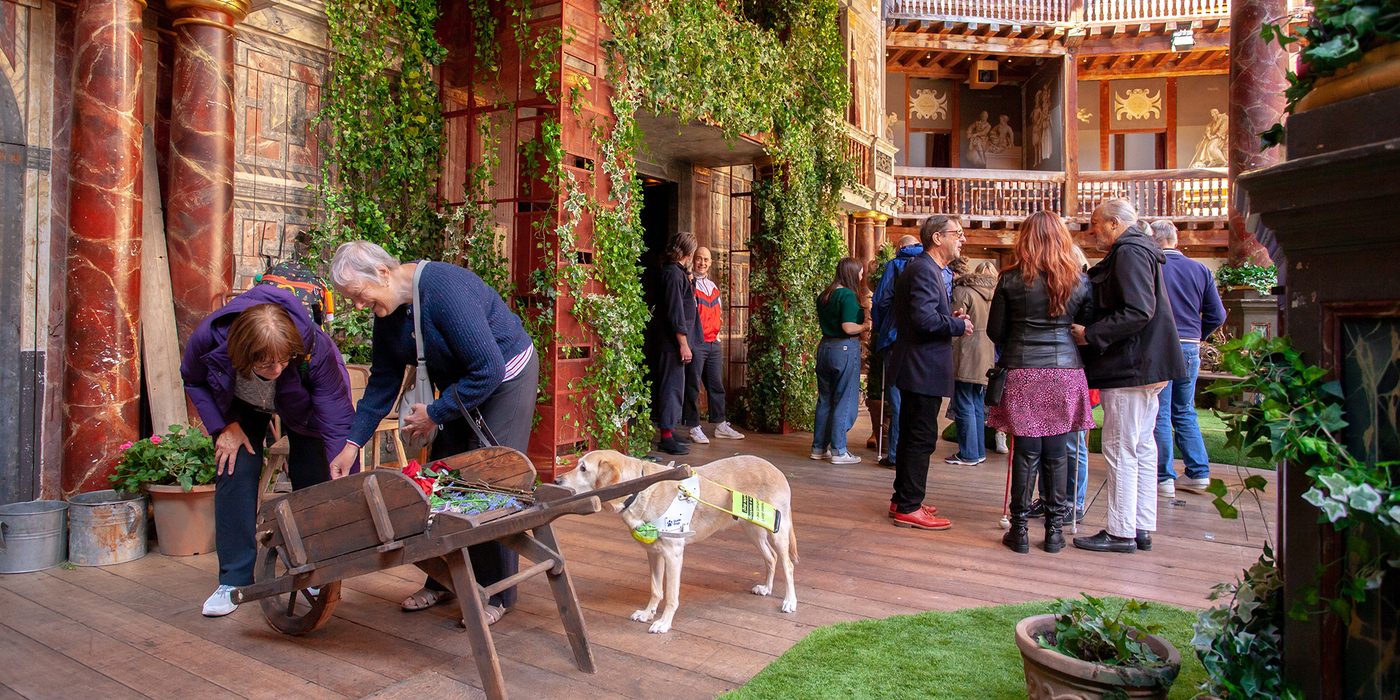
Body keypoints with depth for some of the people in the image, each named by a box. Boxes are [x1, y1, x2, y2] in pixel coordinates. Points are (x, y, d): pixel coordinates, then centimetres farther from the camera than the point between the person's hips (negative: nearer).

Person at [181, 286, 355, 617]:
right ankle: (234, 580, 4)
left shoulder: (315, 347, -43)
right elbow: (193, 381, -9)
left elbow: (338, 422, -39)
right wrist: (223, 427, -19)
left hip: (302, 406, -1)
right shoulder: (209, 338, -36)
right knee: (236, 473, -10)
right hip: (242, 405, 2)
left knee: (313, 478, -10)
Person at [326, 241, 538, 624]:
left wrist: (435, 413, -21)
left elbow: (489, 368, -31)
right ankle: (442, 582, 23)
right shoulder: (388, 312, -4)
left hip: (506, 379, -8)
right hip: (460, 385, 8)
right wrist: (352, 444, -3)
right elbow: (383, 382, 4)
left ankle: (496, 595, 4)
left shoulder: (445, 288, -31)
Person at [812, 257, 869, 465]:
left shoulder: (824, 295, 10)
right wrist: (866, 326, -4)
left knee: (824, 399, 14)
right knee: (844, 401, 1)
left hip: (825, 346, 8)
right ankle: (838, 451, 4)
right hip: (845, 349, -8)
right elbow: (848, 328, -21)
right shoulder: (848, 295, -14)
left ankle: (819, 447, 19)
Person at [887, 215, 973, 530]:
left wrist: (950, 317, 6)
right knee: (921, 438, -5)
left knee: (911, 435, 16)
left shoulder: (930, 269, 18)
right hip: (923, 370, -11)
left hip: (916, 368, 11)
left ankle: (902, 500, 26)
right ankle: (909, 509, 3)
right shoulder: (924, 270, -16)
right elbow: (924, 318, -27)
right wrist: (958, 325, -13)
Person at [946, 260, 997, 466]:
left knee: (965, 407, 0)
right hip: (986, 359, 6)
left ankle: (968, 454, 3)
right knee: (978, 406, 14)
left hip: (966, 358, -6)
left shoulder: (963, 291, -9)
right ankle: (979, 451, 20)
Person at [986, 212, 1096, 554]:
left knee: (1025, 453, 2)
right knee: (1057, 454, 7)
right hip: (1066, 372, 2)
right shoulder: (1078, 279, 4)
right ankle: (1054, 530, 14)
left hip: (1022, 372, -1)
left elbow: (995, 330, 2)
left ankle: (1020, 530, 8)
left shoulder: (1012, 279, -2)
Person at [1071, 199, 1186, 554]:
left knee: (1120, 450, -5)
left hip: (1130, 367, -11)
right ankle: (1141, 528, 20)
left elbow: (1138, 311, -23)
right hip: (1146, 366, 11)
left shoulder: (1129, 252, -12)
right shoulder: (1137, 250, 20)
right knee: (1142, 448, 13)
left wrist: (1091, 335, -19)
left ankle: (1121, 532, 2)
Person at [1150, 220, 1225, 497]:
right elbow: (1217, 315, 6)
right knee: (1185, 412, 17)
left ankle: (1164, 479, 5)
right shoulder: (1200, 270, 5)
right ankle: (1199, 473, 19)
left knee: (1160, 414, 2)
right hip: (1191, 349, 5)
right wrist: (1194, 336, 18)